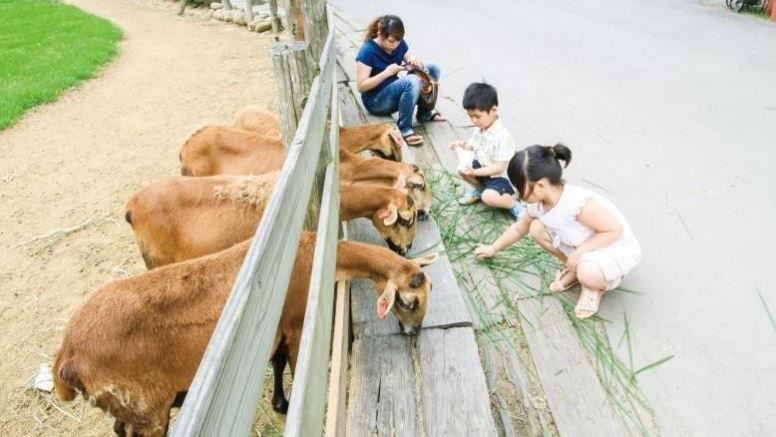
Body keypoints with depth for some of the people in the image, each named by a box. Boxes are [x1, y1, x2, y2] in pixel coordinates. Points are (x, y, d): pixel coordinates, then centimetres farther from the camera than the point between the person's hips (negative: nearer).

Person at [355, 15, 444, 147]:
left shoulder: (399, 44, -3)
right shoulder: (368, 51, -21)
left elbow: (410, 61, 10)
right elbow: (361, 86, -22)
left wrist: (414, 62, -15)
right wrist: (387, 72, -29)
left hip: (396, 91, 7)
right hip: (376, 101, -7)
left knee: (433, 69, -4)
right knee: (411, 81, -34)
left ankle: (425, 112, 8)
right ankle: (404, 129, -23)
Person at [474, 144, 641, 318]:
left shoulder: (577, 202, -37)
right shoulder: (536, 204, -11)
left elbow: (615, 230, -28)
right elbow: (519, 228, 10)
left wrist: (579, 252, -28)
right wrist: (493, 248, 17)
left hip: (617, 249, -7)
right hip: (583, 246, 8)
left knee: (588, 274, -39)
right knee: (536, 228, -6)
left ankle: (595, 286, 1)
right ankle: (575, 270, 12)